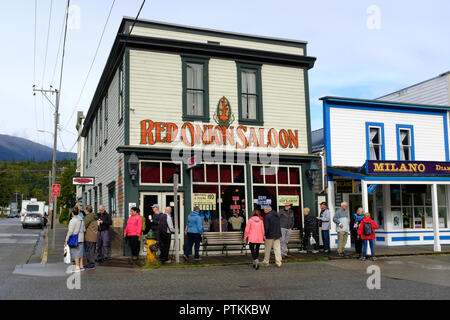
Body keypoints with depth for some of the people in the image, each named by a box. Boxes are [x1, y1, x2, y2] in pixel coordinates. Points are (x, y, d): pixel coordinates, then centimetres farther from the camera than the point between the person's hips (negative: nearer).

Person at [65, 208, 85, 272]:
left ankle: (77, 267, -4)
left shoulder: (72, 220, -15)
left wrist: (66, 240, -13)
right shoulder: (81, 220, 9)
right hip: (81, 239, 8)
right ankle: (81, 266, 16)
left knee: (75, 253, -3)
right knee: (80, 252, 13)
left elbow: (70, 231, -17)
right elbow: (84, 230, 13)